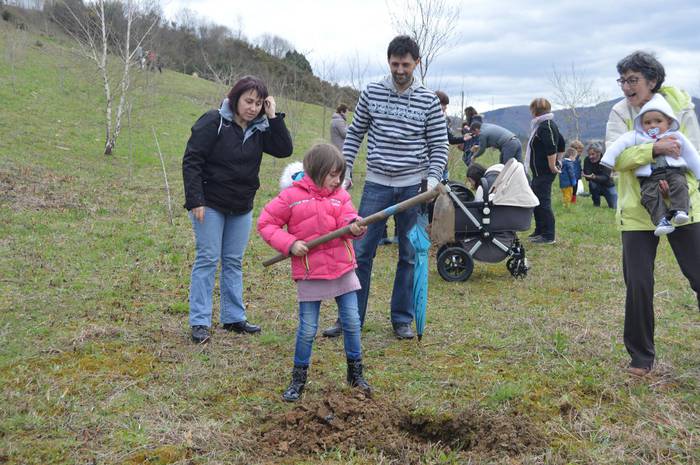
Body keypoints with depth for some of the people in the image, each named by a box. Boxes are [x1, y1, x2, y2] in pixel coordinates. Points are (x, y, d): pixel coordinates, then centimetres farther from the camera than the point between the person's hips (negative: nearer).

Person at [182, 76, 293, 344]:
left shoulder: (259, 128, 4)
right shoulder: (213, 122, -13)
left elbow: (284, 150, -6)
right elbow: (191, 161, -15)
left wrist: (274, 117, -13)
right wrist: (195, 201, -20)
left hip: (242, 208, 6)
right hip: (211, 205, -5)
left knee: (234, 262, 11)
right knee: (207, 260, -4)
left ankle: (234, 318, 19)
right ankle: (199, 322, 1)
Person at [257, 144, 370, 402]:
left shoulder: (341, 195, 6)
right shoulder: (291, 196, -5)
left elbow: (347, 219, -9)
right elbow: (265, 223, -2)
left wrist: (354, 226, -33)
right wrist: (290, 244, -14)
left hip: (343, 268, 3)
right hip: (310, 274, -3)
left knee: (352, 322, 7)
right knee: (307, 329, 3)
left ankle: (355, 372, 25)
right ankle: (298, 378, 20)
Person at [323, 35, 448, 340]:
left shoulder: (429, 101, -1)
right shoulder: (371, 94, 2)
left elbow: (439, 145, 2)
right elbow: (354, 134, 10)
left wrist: (433, 180, -12)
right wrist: (344, 170, 3)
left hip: (413, 187, 0)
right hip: (377, 185, 1)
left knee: (410, 255, 7)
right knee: (360, 252, 0)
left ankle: (402, 320, 19)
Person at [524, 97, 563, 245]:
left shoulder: (544, 126, -17)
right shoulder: (550, 124, 15)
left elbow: (551, 148, -27)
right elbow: (561, 144, 23)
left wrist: (552, 167, -20)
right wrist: (552, 165, 24)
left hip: (543, 173, -11)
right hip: (540, 172, 11)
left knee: (543, 203, -7)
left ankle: (548, 236, -3)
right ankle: (540, 231, 27)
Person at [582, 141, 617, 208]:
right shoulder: (587, 160, -16)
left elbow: (605, 178, -31)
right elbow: (588, 177, -24)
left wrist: (594, 177, -51)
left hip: (608, 186, -1)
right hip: (597, 186, 1)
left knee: (616, 207, -12)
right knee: (592, 183, -34)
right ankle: (596, 203, -11)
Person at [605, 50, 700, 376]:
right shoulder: (620, 113, -2)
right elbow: (615, 157, -16)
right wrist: (654, 149, -31)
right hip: (638, 211, 0)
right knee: (638, 285, 0)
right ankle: (641, 356, 18)